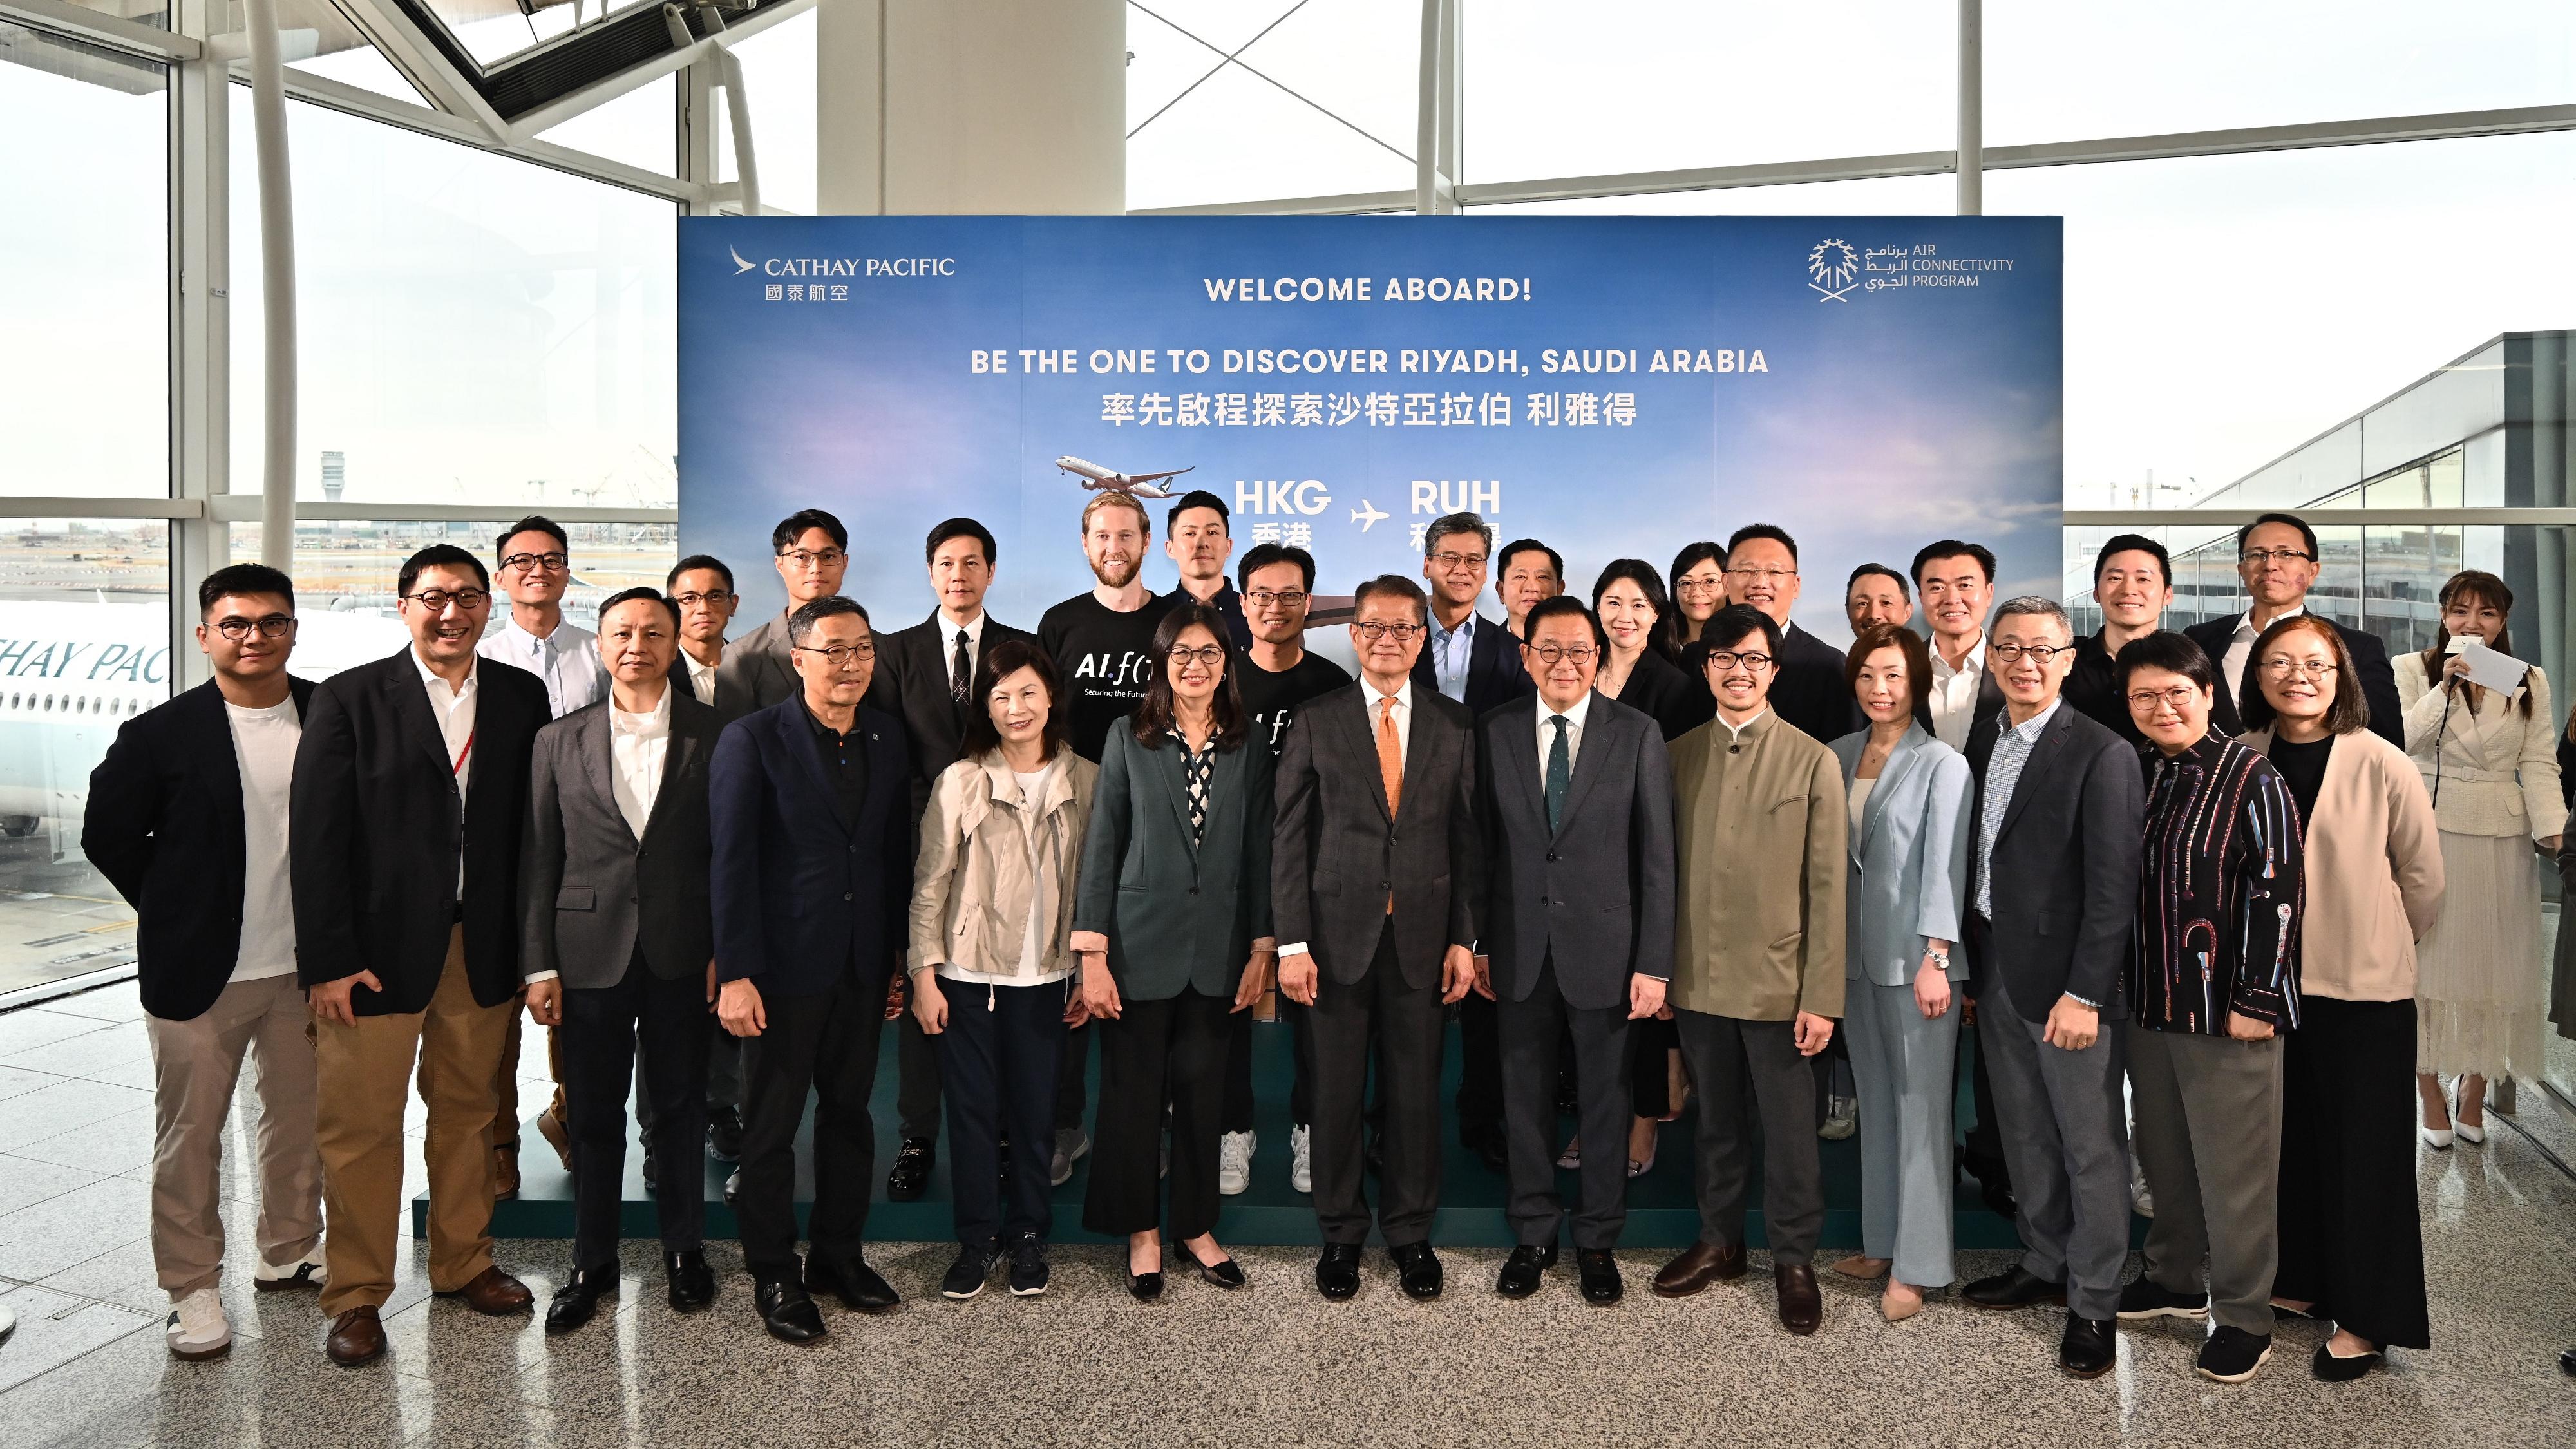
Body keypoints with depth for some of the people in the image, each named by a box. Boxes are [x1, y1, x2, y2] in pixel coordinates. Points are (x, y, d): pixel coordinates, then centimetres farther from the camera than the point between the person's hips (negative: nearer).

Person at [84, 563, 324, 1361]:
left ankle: (290, 1251, 34)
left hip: (307, 965, 3)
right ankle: (193, 1287, 22)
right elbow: (109, 836, 2)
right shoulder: (161, 735, -9)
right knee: (190, 1133, 7)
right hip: (201, 969, -2)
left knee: (302, 1120, 16)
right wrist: (179, 912, 2)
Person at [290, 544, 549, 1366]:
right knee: (360, 1124, 6)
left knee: (469, 1111, 15)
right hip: (377, 948, -3)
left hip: (484, 947, 3)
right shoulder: (350, 699, -4)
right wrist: (328, 959, -11)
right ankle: (356, 1295, 21)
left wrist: (532, 944, 2)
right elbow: (315, 836, -7)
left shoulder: (522, 697, 5)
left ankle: (463, 1263, 32)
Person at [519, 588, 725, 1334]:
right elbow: (539, 860, 4)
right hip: (590, 955, 1)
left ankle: (685, 1250, 28)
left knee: (681, 1109, 11)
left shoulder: (715, 734, 0)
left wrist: (726, 951, -5)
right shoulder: (560, 741, 5)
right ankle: (592, 1263, 26)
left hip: (682, 956, -1)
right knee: (593, 1116, 10)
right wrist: (539, 964, -1)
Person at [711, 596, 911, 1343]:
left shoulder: (887, 737, 6)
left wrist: (901, 956, 5)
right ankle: (774, 1274, 22)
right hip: (784, 965, -4)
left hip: (863, 966, 5)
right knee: (772, 1123, 7)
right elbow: (732, 862, -11)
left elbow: (896, 854, 8)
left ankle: (838, 1253, 31)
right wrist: (735, 974, -15)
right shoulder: (753, 740, -8)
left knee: (849, 1111, 15)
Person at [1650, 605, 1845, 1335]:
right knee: (1716, 1123, 16)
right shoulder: (1679, 755, 5)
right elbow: (1666, 871, 9)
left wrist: (1821, 997, -10)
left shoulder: (1813, 761, -5)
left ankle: (1794, 1261, 25)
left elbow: (1827, 888, -6)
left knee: (1788, 1132, 7)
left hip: (1778, 983, -3)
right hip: (1697, 980, 3)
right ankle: (1719, 1241, 34)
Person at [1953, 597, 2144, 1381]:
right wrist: (1972, 962, 6)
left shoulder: (2102, 755, -12)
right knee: (2025, 1136, 18)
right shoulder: (1980, 742, 8)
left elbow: (2113, 887, -15)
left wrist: (2085, 993, -18)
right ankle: (2044, 1264, 35)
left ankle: (2094, 1301, 19)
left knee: (2091, 1146, 5)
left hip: (2068, 980, -6)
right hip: (1994, 970, 6)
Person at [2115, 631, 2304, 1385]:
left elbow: (2277, 893, -13)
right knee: (2163, 1154, 17)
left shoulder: (2250, 779, -9)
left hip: (2227, 1008, -6)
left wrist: (2256, 998, -16)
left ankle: (2242, 1316, 16)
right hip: (2147, 1002, 6)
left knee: (2234, 1168, 2)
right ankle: (2175, 1280, 33)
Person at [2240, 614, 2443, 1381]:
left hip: (2366, 988, -3)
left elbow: (2423, 876, -1)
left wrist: (2377, 944, 8)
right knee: (2291, 1138, 15)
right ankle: (2301, 1280, 32)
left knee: (2364, 1151, 6)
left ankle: (2369, 1318, 19)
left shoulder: (2381, 765, -12)